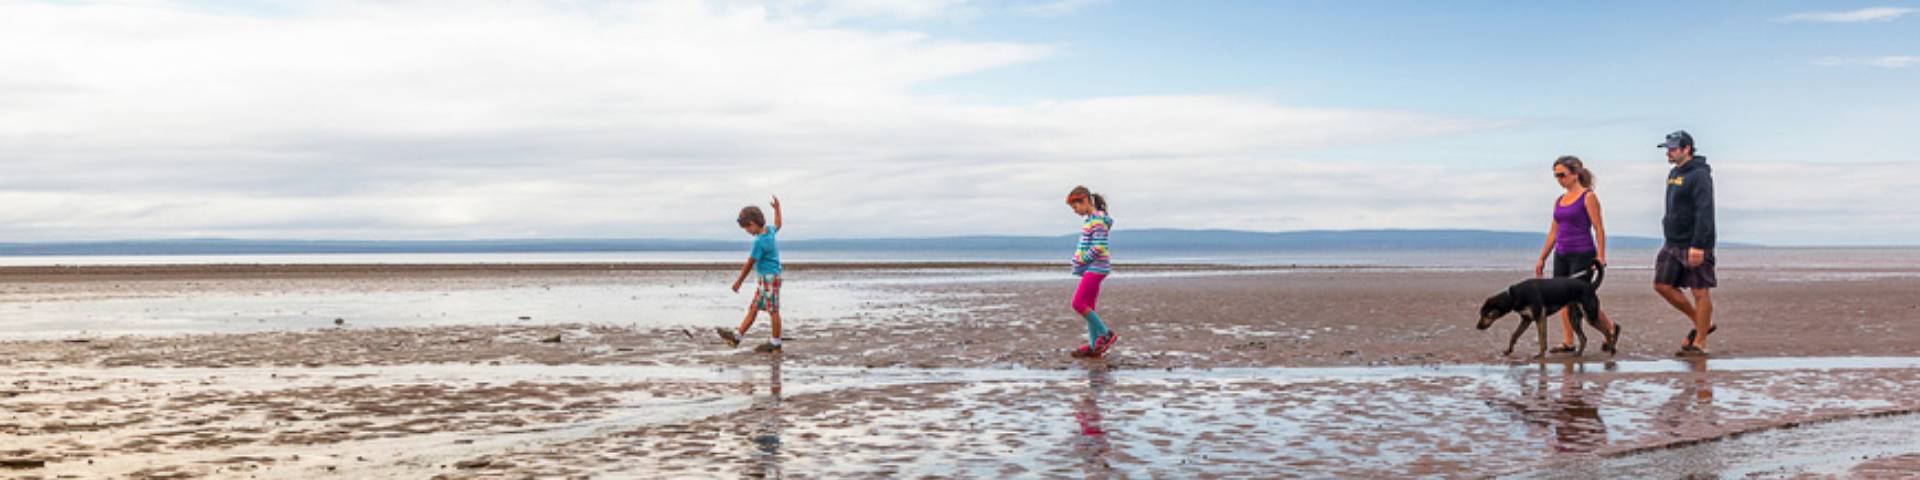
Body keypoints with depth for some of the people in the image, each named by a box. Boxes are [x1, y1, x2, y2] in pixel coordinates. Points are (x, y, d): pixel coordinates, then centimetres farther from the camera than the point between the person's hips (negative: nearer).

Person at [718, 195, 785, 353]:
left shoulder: (759, 242, -20)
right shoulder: (769, 230, 5)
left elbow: (749, 264, -13)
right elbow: (777, 225, 31)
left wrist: (738, 281, -4)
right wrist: (777, 208, 43)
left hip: (769, 277, -10)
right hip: (765, 278, 10)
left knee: (773, 311, -3)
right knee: (753, 308, 9)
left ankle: (776, 344, 3)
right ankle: (736, 336, 11)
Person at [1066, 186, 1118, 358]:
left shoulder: (1097, 220, -14)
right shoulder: (1089, 219, 16)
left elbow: (1099, 247, -21)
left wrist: (1081, 261, -13)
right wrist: (1077, 262, 7)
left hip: (1096, 268, -10)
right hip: (1091, 268, 10)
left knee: (1078, 303, -12)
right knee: (1088, 307, 9)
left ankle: (1105, 334, -5)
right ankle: (1094, 347, 10)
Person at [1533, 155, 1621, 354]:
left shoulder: (1588, 197, -6)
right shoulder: (1559, 200, 13)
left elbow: (1599, 228, -10)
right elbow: (1553, 232, 17)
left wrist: (1600, 256, -17)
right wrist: (1542, 258, 15)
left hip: (1582, 254, -7)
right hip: (1561, 255, 7)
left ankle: (1611, 328, 16)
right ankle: (1567, 342, 6)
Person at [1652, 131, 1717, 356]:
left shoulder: (1699, 175, -14)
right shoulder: (1674, 174, 15)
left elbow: (1704, 212, -20)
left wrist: (1698, 245, -25)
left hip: (1695, 245, -9)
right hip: (1673, 243, 9)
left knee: (1700, 291, -2)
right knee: (1662, 285, 6)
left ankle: (1700, 343, 4)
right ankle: (1701, 324, 20)